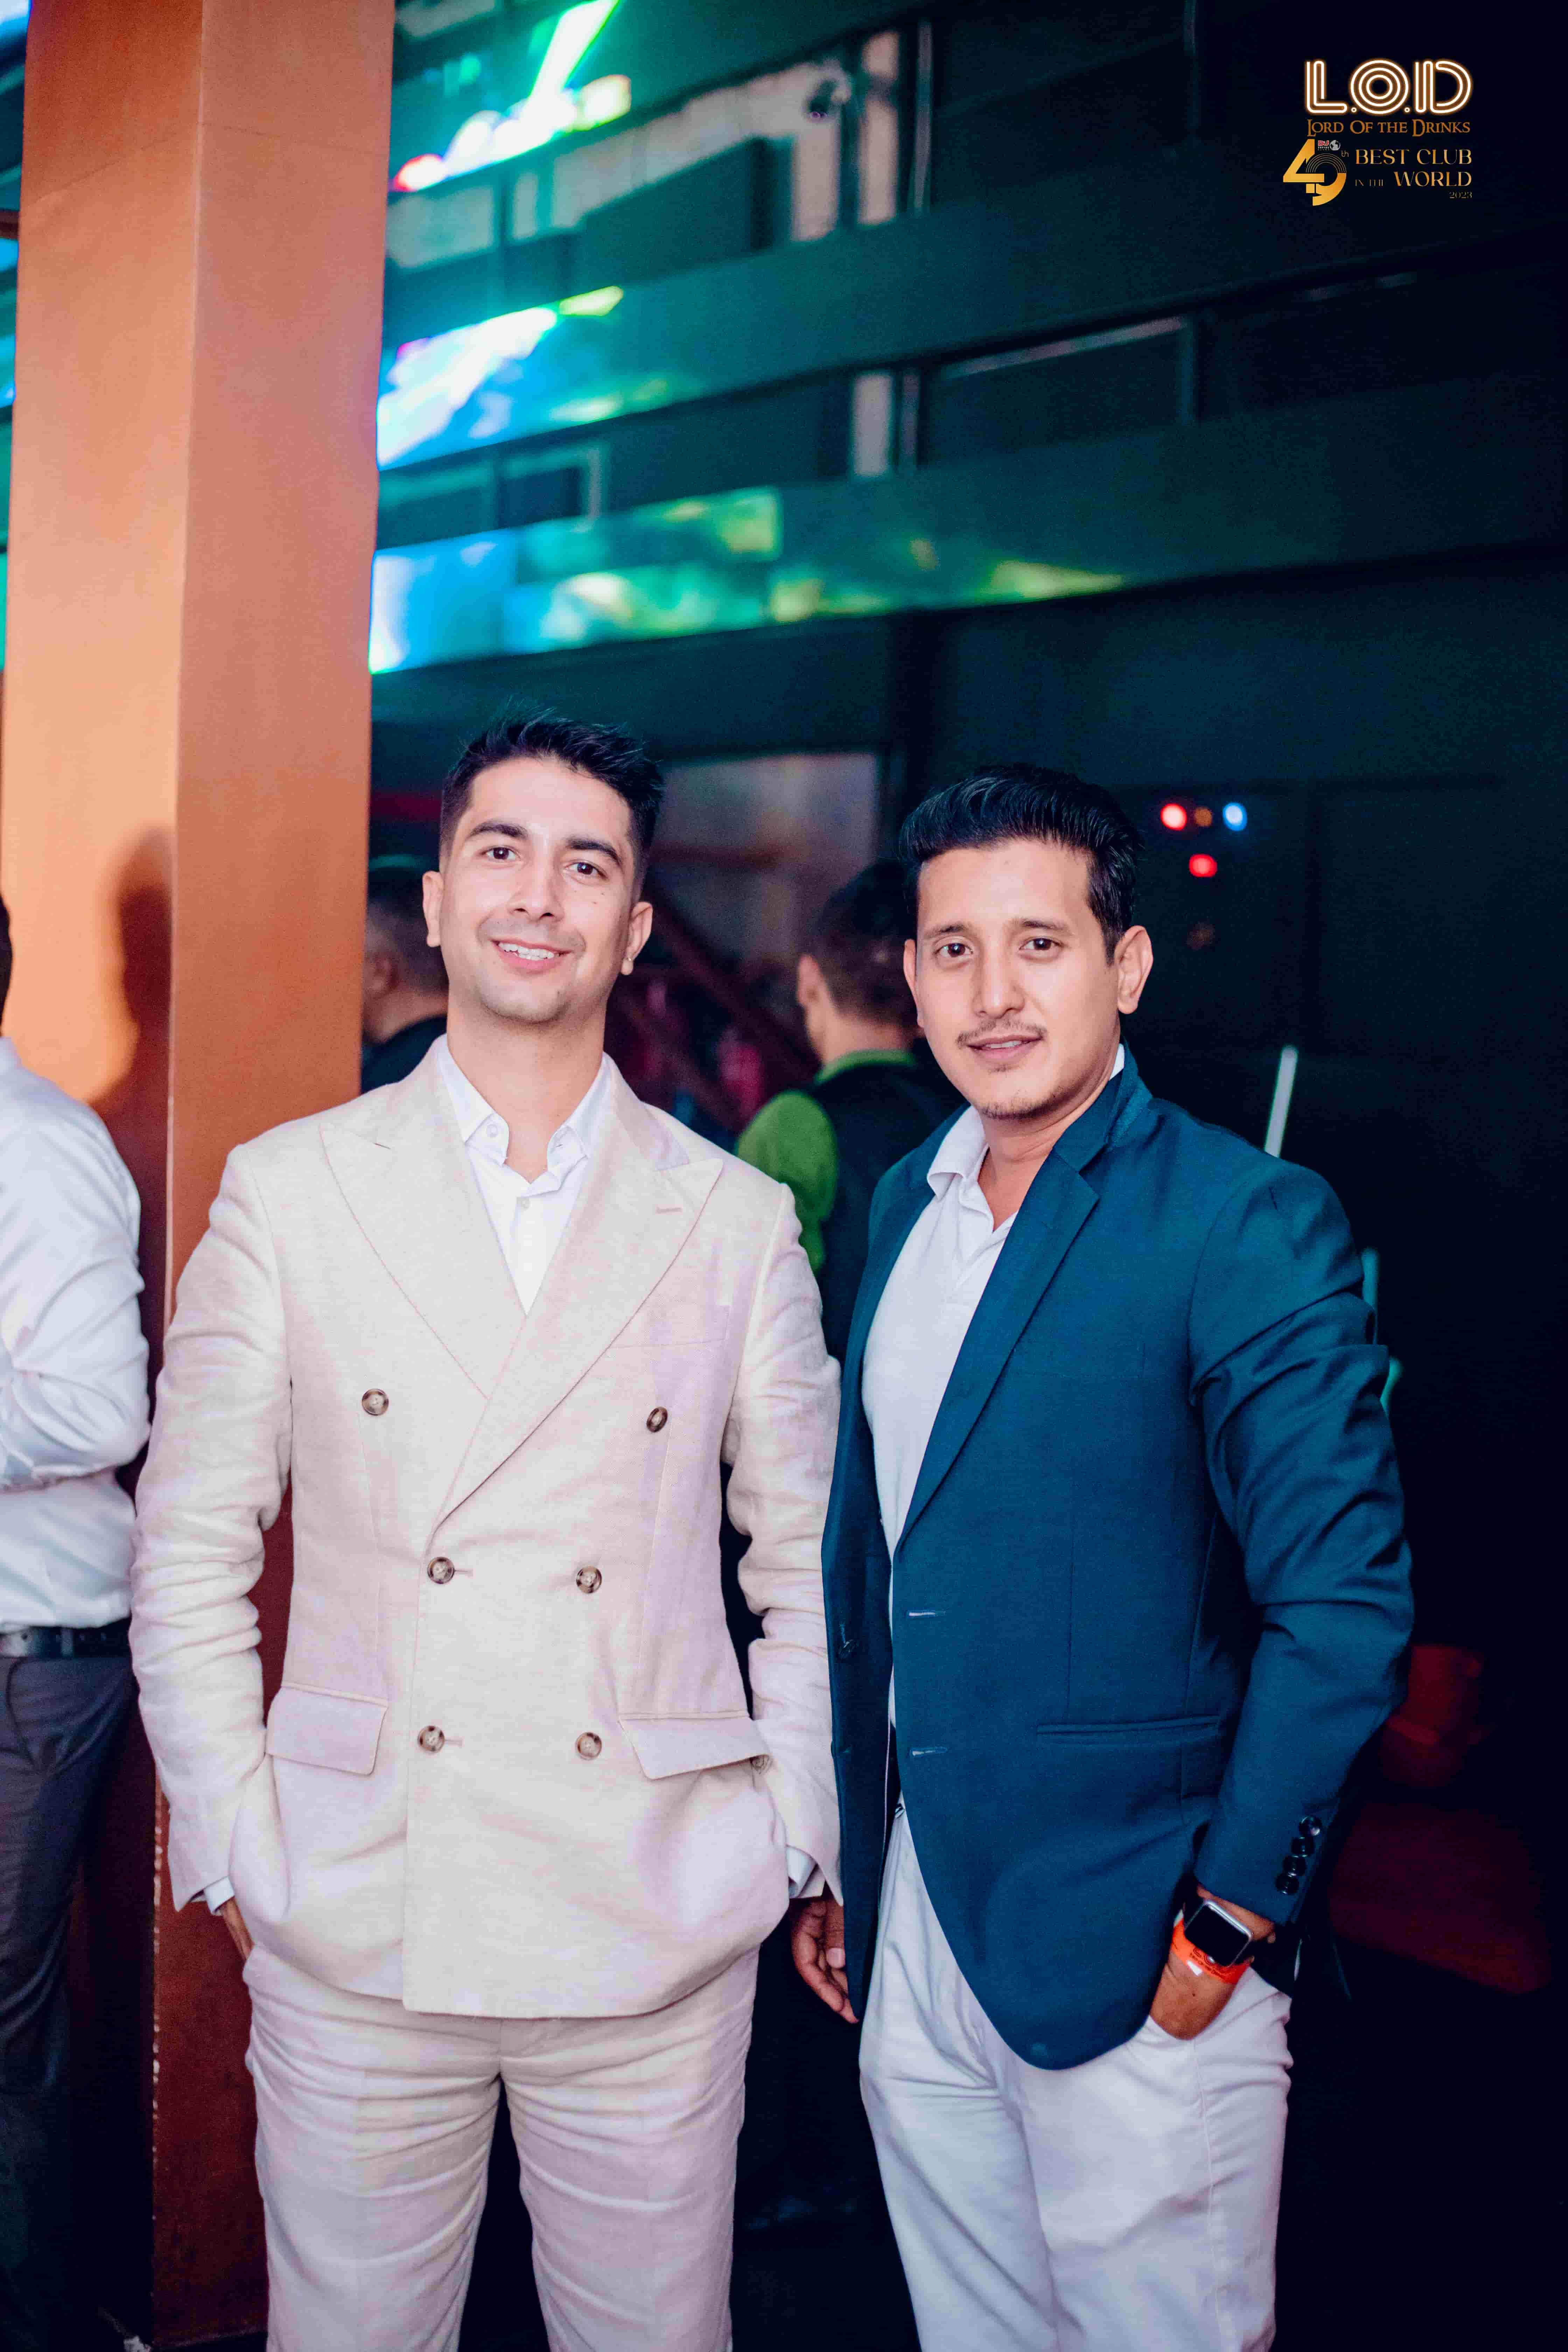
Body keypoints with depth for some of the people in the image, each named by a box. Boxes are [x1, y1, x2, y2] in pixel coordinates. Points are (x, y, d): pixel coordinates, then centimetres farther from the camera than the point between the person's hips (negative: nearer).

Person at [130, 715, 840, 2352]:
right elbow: (189, 1552, 4)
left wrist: (804, 1846, 4)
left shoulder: (739, 1220, 4)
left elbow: (808, 1562, 9)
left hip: (660, 1941, 1)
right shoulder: (287, 1190, 2)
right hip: (354, 1938, 0)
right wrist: (234, 1848, -1)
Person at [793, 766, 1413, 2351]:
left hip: (1136, 1967, -6)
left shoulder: (1251, 1225, -13)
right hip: (916, 1934, 6)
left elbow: (1344, 1601, -15)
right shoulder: (905, 1206, 8)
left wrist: (1229, 1919, -14)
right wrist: (836, 1859, 15)